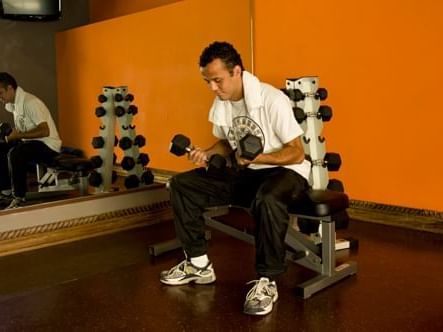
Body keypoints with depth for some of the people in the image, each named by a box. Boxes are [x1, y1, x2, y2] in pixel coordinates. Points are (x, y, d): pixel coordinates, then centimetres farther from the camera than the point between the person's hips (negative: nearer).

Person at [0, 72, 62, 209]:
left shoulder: (29, 102, -20)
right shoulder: (13, 104, 7)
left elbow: (45, 131, -26)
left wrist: (19, 135, -24)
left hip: (48, 145, -9)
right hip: (30, 142, 9)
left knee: (15, 154, -31)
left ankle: (19, 197, -21)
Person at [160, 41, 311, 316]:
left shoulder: (272, 100, -21)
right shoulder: (221, 104, 0)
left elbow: (297, 153, -19)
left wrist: (257, 157, -32)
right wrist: (207, 153, -6)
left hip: (286, 171, -7)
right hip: (245, 173, 7)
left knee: (268, 199, -43)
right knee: (182, 185, -4)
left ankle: (266, 282, -24)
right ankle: (199, 264, 3)